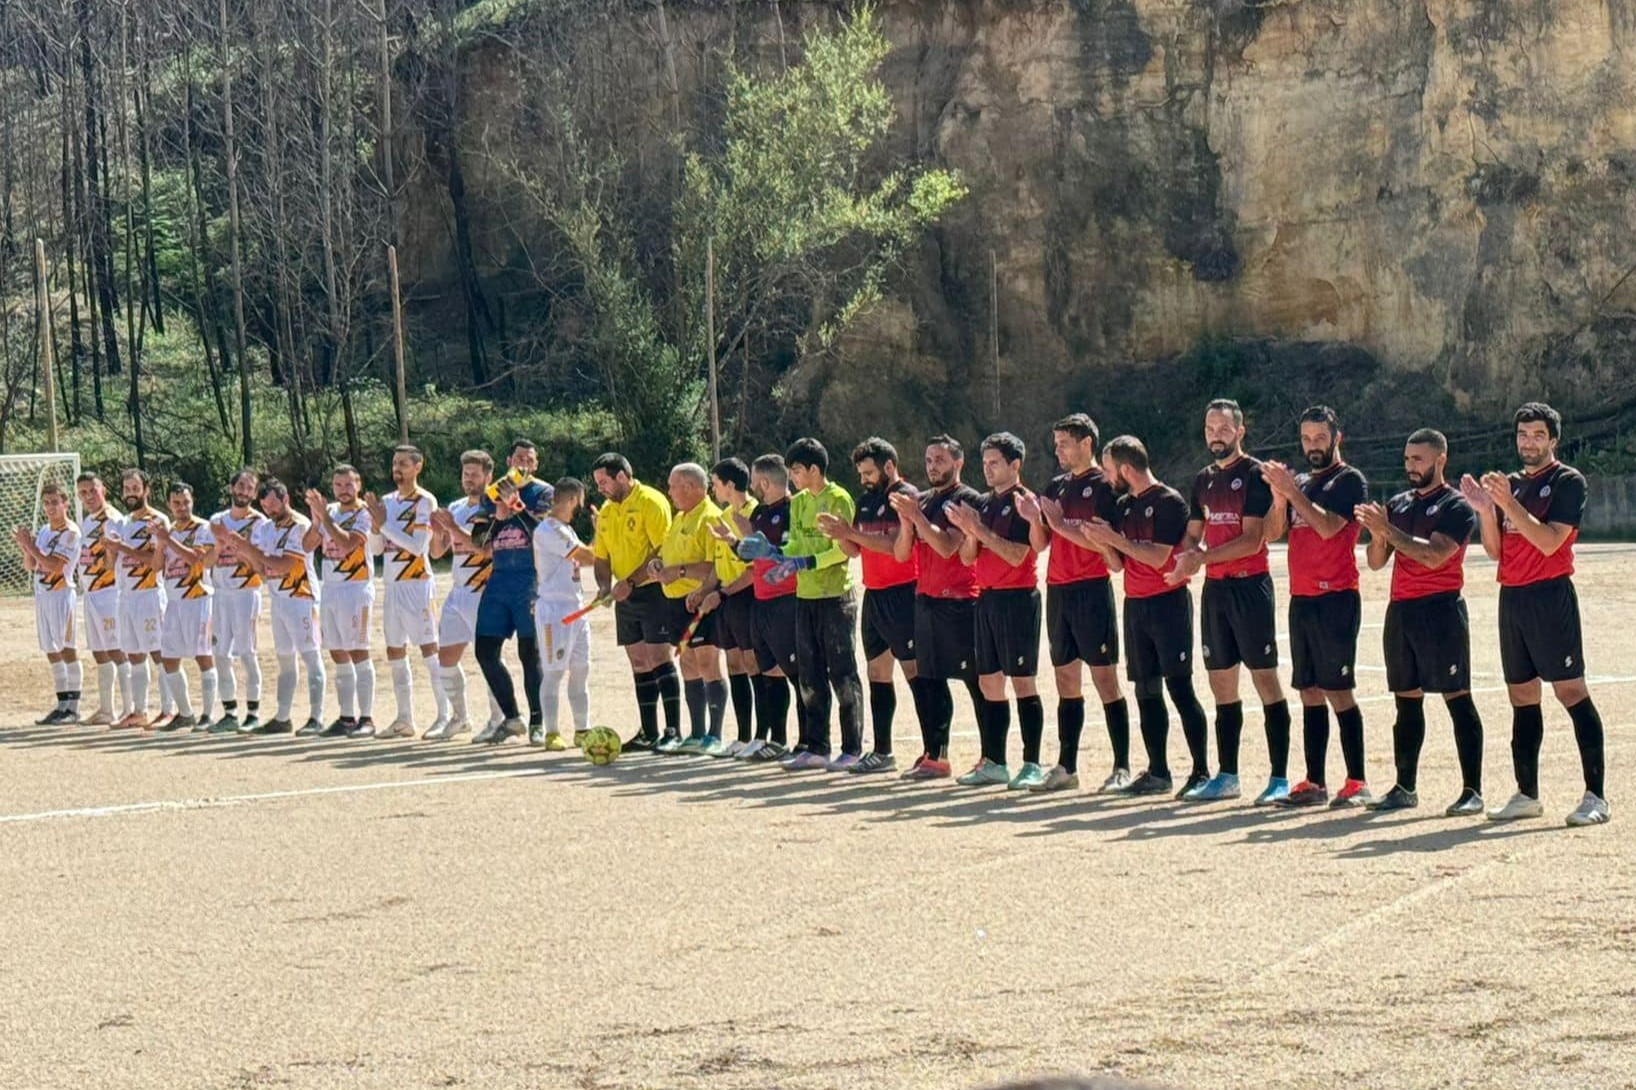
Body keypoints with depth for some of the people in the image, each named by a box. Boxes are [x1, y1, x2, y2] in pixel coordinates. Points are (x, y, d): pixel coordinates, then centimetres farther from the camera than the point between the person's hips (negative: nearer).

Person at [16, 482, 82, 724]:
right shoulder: (43, 531, 15)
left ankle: (73, 707, -7)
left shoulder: (70, 532, -9)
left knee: (67, 648, -8)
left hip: (61, 594, -8)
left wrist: (32, 547, -15)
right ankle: (62, 705, 13)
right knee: (52, 652, 8)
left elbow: (55, 565, -18)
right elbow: (30, 566, 17)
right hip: (42, 595, 8)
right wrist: (26, 549, -2)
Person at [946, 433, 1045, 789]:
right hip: (987, 598, 8)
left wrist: (980, 529, -18)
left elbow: (1017, 555, -18)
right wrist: (969, 532, -7)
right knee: (989, 682, 9)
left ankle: (1032, 765, -6)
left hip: (1017, 599, -8)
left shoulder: (1023, 502, -8)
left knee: (1022, 681, -7)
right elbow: (967, 558, 12)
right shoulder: (984, 503, 14)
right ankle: (993, 763, 15)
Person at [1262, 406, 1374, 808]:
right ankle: (1314, 782, 12)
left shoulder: (1350, 481, -4)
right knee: (1310, 692, 8)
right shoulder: (1301, 482, 17)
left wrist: (1291, 491, -18)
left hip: (1335, 598, -7)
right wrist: (1279, 493, -6)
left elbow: (1328, 526, -18)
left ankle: (1357, 783, -7)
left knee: (1337, 691, -9)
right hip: (1301, 599, 7)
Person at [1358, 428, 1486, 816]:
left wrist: (1388, 530, -20)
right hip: (1401, 609, 7)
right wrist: (1378, 535, -7)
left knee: (1457, 698, -7)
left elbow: (1434, 555, -19)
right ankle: (1405, 788, 16)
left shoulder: (1456, 506, -5)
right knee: (1407, 700, 10)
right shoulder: (1398, 504, 16)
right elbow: (1376, 562, 13)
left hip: (1440, 609, -7)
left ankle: (1472, 791, -7)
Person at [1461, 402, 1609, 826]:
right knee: (1522, 697, 10)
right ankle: (1527, 794, 16)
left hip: (1550, 597, -7)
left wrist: (1509, 505, -21)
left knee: (1571, 691, -11)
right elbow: (1494, 549, 12)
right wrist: (1486, 510, -4)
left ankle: (1596, 796, -12)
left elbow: (1549, 541, -16)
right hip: (1511, 597, 7)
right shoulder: (1511, 484, 16)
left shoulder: (1568, 482, -4)